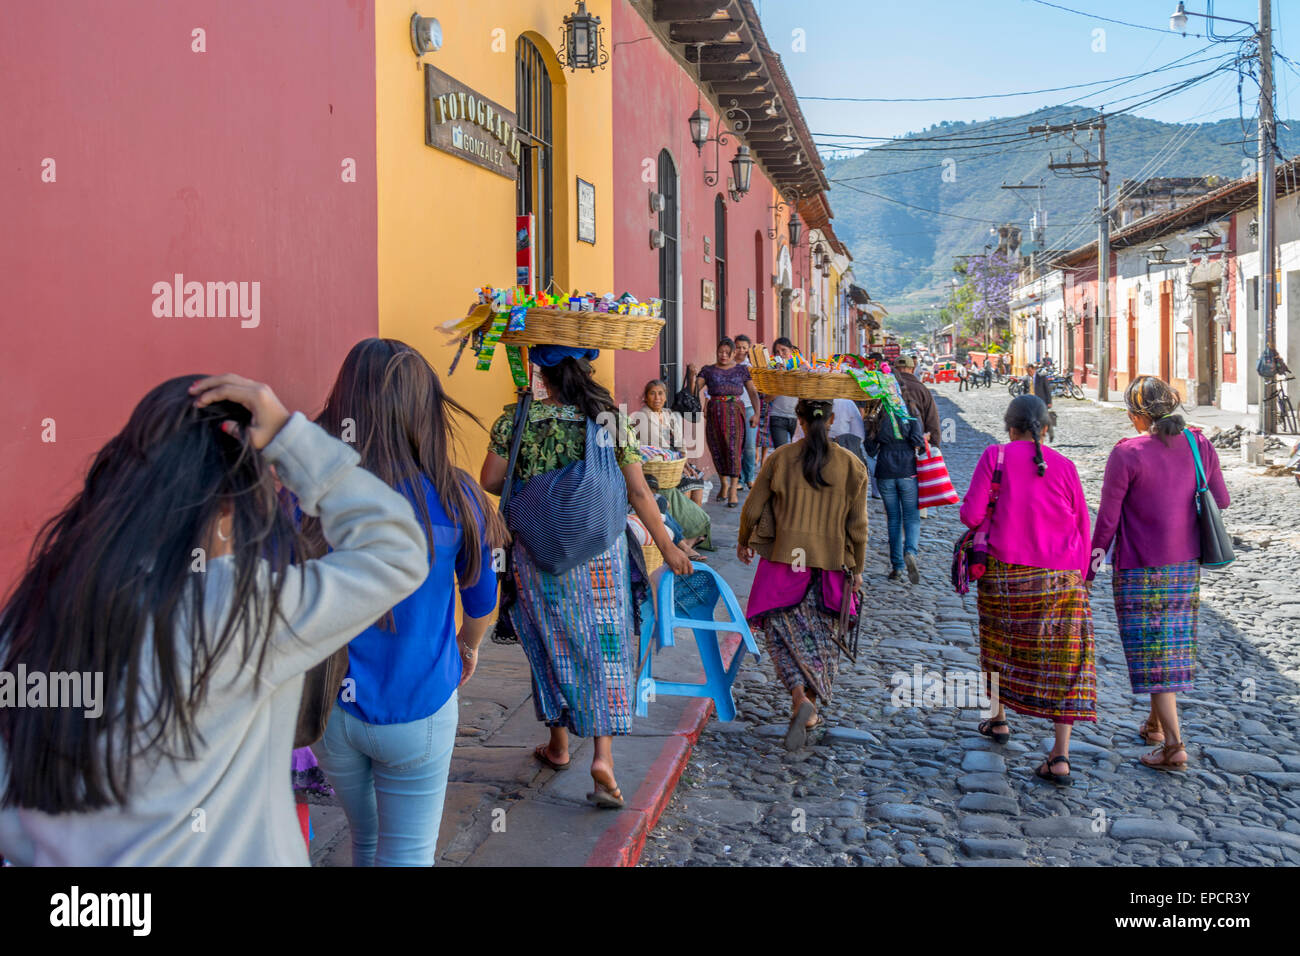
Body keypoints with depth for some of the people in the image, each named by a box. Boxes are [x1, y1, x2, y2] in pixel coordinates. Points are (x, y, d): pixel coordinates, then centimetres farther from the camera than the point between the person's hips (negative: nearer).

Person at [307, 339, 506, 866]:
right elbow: (481, 597, 3)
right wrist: (468, 647, 25)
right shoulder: (453, 496, -12)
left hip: (327, 706, 2)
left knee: (366, 838, 26)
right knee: (406, 854, 12)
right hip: (418, 707, -2)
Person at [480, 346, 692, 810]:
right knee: (603, 647, 6)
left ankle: (559, 745, 31)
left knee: (553, 644, 17)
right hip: (598, 557, -1)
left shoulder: (515, 420, -7)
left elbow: (490, 481, -2)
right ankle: (603, 755, -4)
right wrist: (668, 546, 6)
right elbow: (639, 494, -4)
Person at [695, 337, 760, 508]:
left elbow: (753, 392, 8)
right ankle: (724, 484, 22)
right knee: (717, 450, 5)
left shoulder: (742, 370, 10)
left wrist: (756, 413, -4)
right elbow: (694, 389, 1)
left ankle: (733, 489, -11)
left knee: (733, 449, -10)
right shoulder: (708, 370, 9)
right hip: (714, 414, 2)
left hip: (735, 413, -2)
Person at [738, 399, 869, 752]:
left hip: (784, 559, -2)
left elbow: (753, 508, 1)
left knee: (783, 631, 8)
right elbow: (857, 526, 0)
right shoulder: (851, 465, -3)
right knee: (820, 636, 16)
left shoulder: (779, 459, -6)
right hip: (830, 565, 2)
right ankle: (811, 710, 23)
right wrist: (857, 569, 11)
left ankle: (801, 699, -14)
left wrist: (744, 541, 19)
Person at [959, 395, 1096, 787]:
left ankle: (999, 718, 39)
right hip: (1061, 577, 1)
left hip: (1007, 571, -1)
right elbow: (1081, 528, 6)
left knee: (1001, 640, 23)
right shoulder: (1063, 466, 3)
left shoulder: (995, 456, -4)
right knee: (1062, 658, 4)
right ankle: (1061, 756, -1)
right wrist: (1078, 578, 16)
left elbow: (971, 515, -10)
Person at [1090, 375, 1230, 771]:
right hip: (1187, 566, 6)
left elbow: (1107, 520, -14)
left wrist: (1089, 570, -3)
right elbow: (1221, 501, 9)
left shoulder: (1127, 454, -17)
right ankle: (1155, 723, 34)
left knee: (1152, 652, 1)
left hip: (1141, 570, -6)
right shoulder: (1200, 445, -2)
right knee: (1175, 645, 18)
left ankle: (1174, 745, 1)